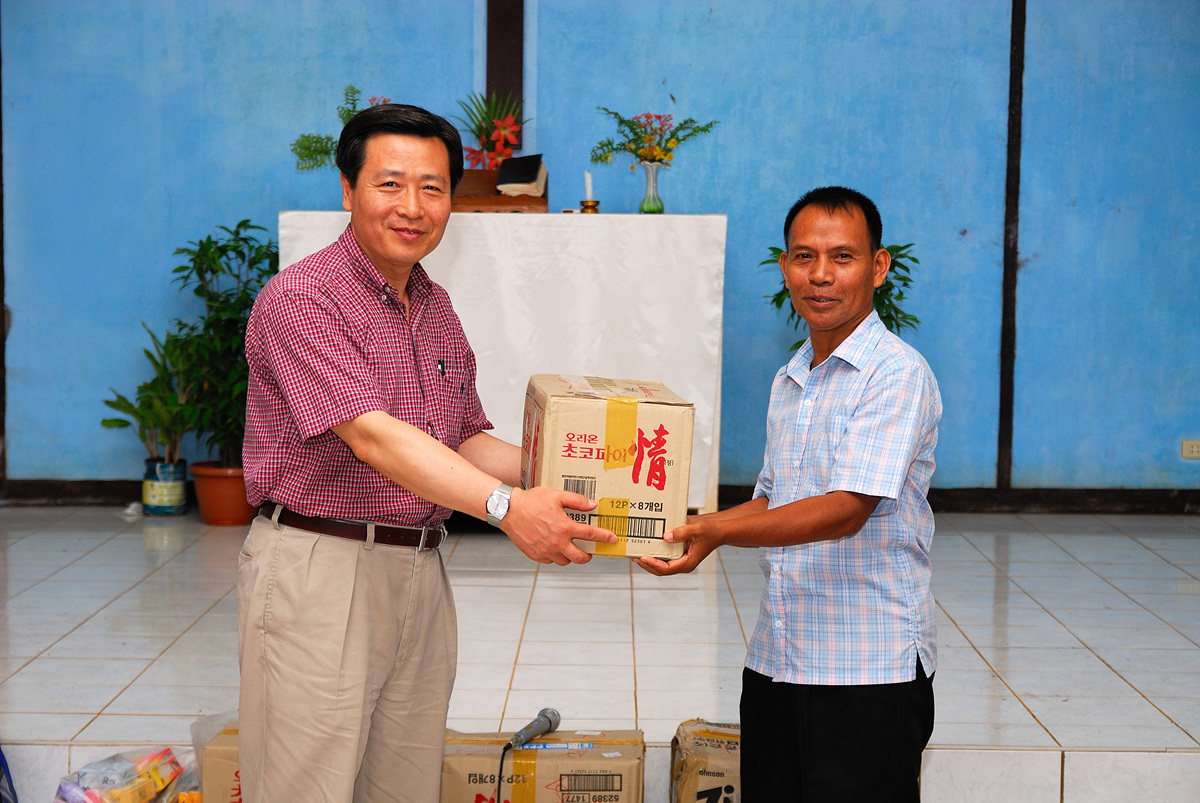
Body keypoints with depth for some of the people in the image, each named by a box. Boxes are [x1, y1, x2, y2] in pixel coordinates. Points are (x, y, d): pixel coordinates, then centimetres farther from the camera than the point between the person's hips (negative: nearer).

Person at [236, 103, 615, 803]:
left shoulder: (439, 311, 14)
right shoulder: (301, 298, -12)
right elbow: (371, 435, -23)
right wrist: (505, 505, -31)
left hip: (421, 574, 7)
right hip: (318, 568, -7)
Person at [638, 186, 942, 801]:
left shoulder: (897, 375, -12)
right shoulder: (788, 382, 14)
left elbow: (847, 510, -21)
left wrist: (720, 532, -28)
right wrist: (688, 528, 4)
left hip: (869, 668, -7)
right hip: (774, 658, 7)